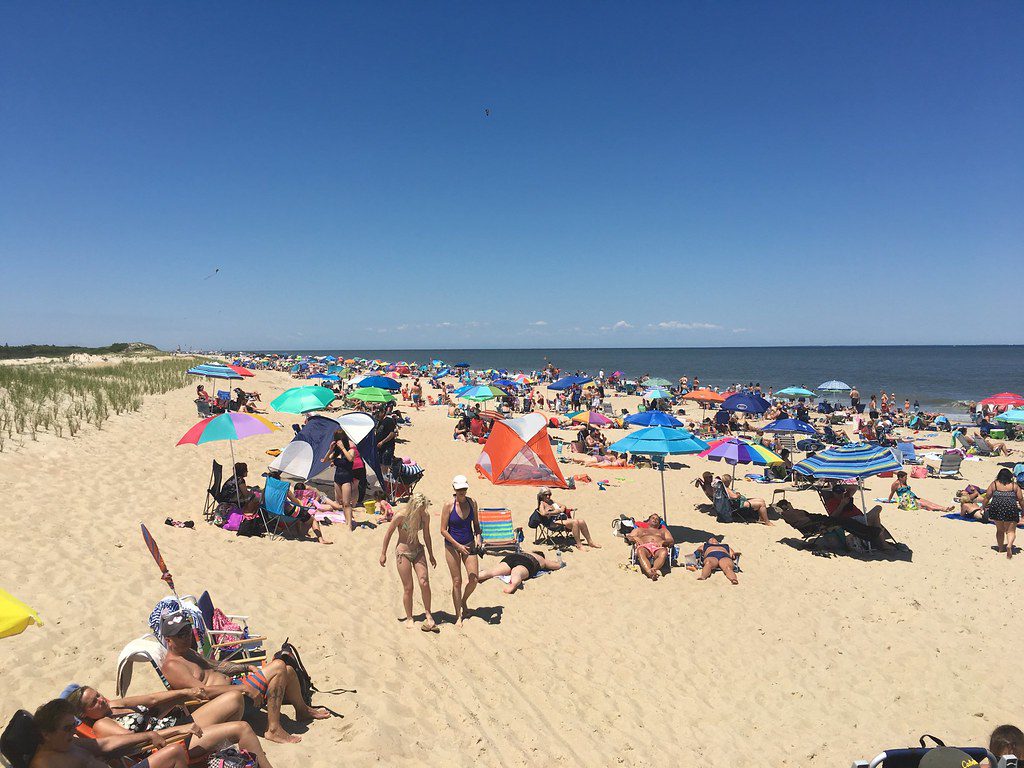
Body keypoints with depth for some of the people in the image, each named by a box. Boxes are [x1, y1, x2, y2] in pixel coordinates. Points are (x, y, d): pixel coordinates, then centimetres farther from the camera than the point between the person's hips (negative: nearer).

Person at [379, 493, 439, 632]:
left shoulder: (425, 517, -6)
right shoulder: (401, 516, -18)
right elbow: (388, 534, -6)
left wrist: (431, 555, 16)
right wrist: (383, 554, -1)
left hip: (418, 550, 3)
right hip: (403, 552, -3)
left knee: (424, 583, -9)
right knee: (408, 587, 0)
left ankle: (428, 615, 5)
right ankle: (409, 618, 17)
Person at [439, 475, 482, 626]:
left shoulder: (472, 503, -2)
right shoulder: (449, 505, -13)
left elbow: (476, 524, 9)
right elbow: (443, 530, -11)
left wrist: (478, 537, -11)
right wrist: (458, 545, -15)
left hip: (469, 544, 3)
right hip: (452, 545, -3)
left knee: (474, 579, -2)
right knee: (457, 581, 2)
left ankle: (463, 601, 28)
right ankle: (458, 615, 15)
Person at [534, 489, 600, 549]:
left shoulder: (551, 501, 26)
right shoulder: (542, 504, 2)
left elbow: (563, 507, 26)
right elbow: (543, 513, -19)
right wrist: (557, 511, -10)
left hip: (564, 519, 9)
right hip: (554, 523, -9)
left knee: (582, 522, -9)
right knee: (575, 522, -30)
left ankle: (590, 542, 4)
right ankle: (579, 545, -26)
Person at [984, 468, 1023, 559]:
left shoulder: (994, 484, 7)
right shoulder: (1014, 485, 7)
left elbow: (987, 497, 7)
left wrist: (984, 507, 17)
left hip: (996, 508, 1)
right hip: (1011, 509, -1)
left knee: (1000, 530, 18)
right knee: (1011, 531, 2)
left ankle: (1000, 548, 23)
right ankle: (1009, 545, -23)